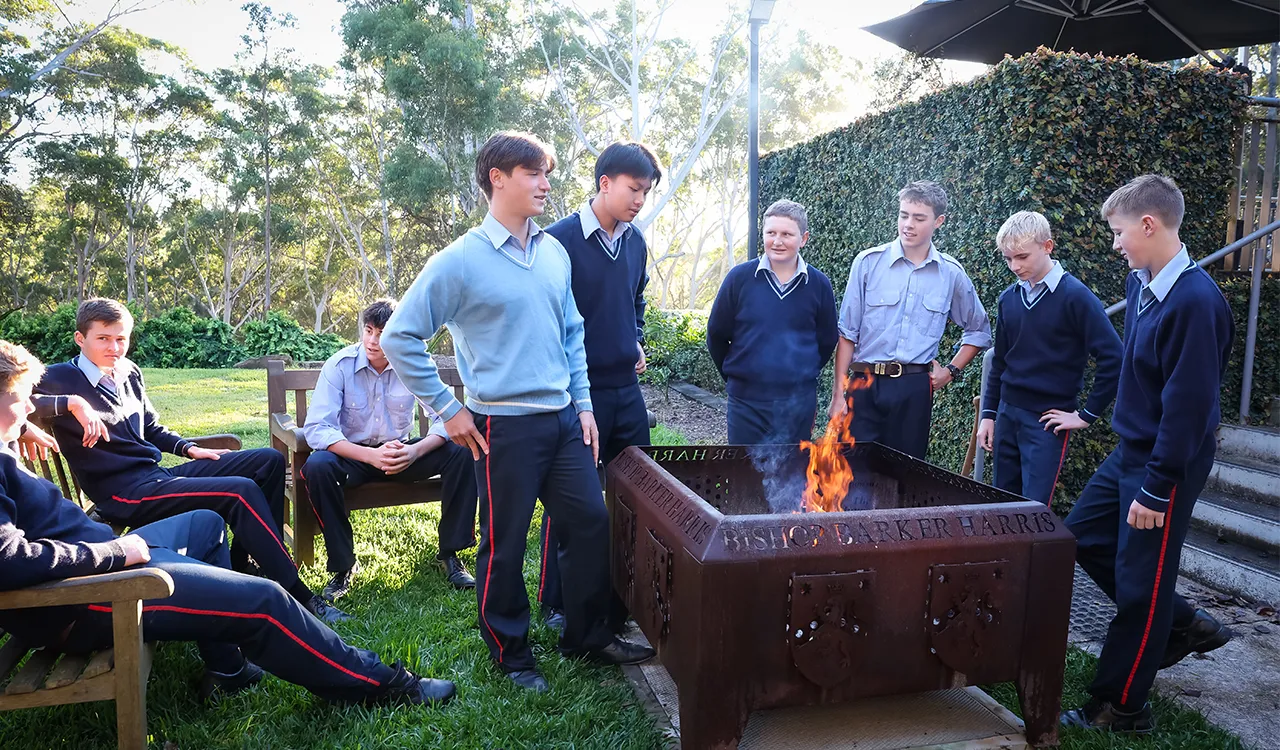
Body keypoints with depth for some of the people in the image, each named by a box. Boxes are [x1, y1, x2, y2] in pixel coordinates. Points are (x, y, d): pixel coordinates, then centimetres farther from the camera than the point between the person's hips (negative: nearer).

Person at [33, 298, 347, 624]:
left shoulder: (129, 373, 15)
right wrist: (73, 402, -28)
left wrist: (190, 449, 13)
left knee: (269, 460, 4)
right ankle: (298, 596, -21)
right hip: (124, 494, -9)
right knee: (241, 491, -26)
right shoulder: (63, 378, -6)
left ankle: (243, 565, 3)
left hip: (159, 474, 9)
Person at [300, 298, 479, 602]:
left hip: (401, 452, 2)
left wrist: (415, 451, -34)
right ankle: (343, 566, -17)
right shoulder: (340, 365, -15)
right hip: (353, 454, -1)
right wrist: (371, 456, -36)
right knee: (316, 466, -35)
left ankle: (450, 554, -10)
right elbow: (316, 428, -23)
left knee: (461, 453, -22)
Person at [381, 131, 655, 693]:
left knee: (590, 522, 10)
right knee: (505, 545, 6)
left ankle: (586, 635, 29)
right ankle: (511, 653, 26)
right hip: (505, 425, -6)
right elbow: (400, 337, -8)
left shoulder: (554, 252, 8)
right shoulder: (461, 261, -10)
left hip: (563, 419, 6)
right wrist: (447, 410, -7)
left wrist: (583, 404, 11)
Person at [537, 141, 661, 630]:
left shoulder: (635, 242, 9)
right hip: (577, 391, -6)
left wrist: (636, 343, 11)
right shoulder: (560, 239, -13)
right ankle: (556, 604, 21)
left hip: (626, 388, 7)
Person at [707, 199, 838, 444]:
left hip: (799, 403, 1)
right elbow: (716, 335, 5)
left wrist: (803, 377, 13)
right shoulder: (739, 277, -4)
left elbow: (827, 341, 11)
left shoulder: (819, 284, -1)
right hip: (747, 400, -1)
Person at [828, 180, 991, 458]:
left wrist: (951, 370, 8)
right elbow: (847, 333, -1)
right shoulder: (869, 262, -1)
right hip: (866, 384, -2)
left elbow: (979, 331, 20)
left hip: (914, 389, 2)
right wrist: (839, 393, -5)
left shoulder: (951, 273, 6)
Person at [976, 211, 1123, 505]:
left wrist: (1087, 415, -10)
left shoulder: (1075, 296, -11)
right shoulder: (1009, 298, 6)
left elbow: (1113, 359, -13)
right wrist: (988, 413, 11)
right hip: (1007, 414, 6)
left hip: (1048, 421, -6)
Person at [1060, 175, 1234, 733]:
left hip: (1167, 463, -9)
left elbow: (1188, 405, -24)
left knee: (1139, 583, 2)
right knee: (1085, 536, 17)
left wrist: (1156, 491, -20)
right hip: (1130, 449, 9)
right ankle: (1183, 626, 31)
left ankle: (1121, 708, 19)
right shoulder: (1140, 284, 3)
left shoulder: (1195, 301, -24)